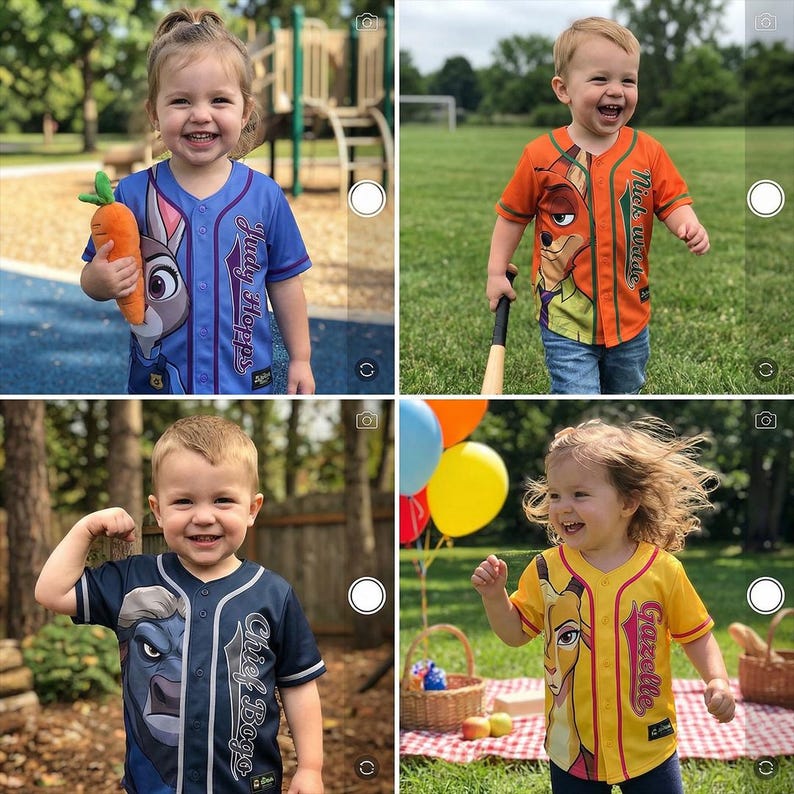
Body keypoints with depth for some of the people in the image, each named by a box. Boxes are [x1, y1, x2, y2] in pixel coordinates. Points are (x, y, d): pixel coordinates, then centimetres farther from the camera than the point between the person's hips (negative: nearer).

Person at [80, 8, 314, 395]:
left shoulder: (265, 195, -5)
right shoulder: (132, 193, -8)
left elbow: (284, 283, 5)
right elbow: (94, 277, -1)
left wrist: (300, 359, 8)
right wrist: (99, 281, -23)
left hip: (247, 380, 1)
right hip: (157, 382, -1)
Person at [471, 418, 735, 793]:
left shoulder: (663, 569, -9)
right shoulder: (546, 569, -4)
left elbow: (696, 634, 1)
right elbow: (516, 632, 6)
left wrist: (717, 681, -14)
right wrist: (494, 595, -10)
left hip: (648, 744, -1)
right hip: (572, 746, 1)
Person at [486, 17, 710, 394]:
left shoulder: (648, 151, -3)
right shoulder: (541, 156, -9)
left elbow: (673, 201, 0)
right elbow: (513, 214, 2)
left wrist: (688, 225, -21)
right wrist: (497, 271, 0)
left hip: (630, 312, 4)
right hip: (565, 314, -4)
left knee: (625, 390, 23)